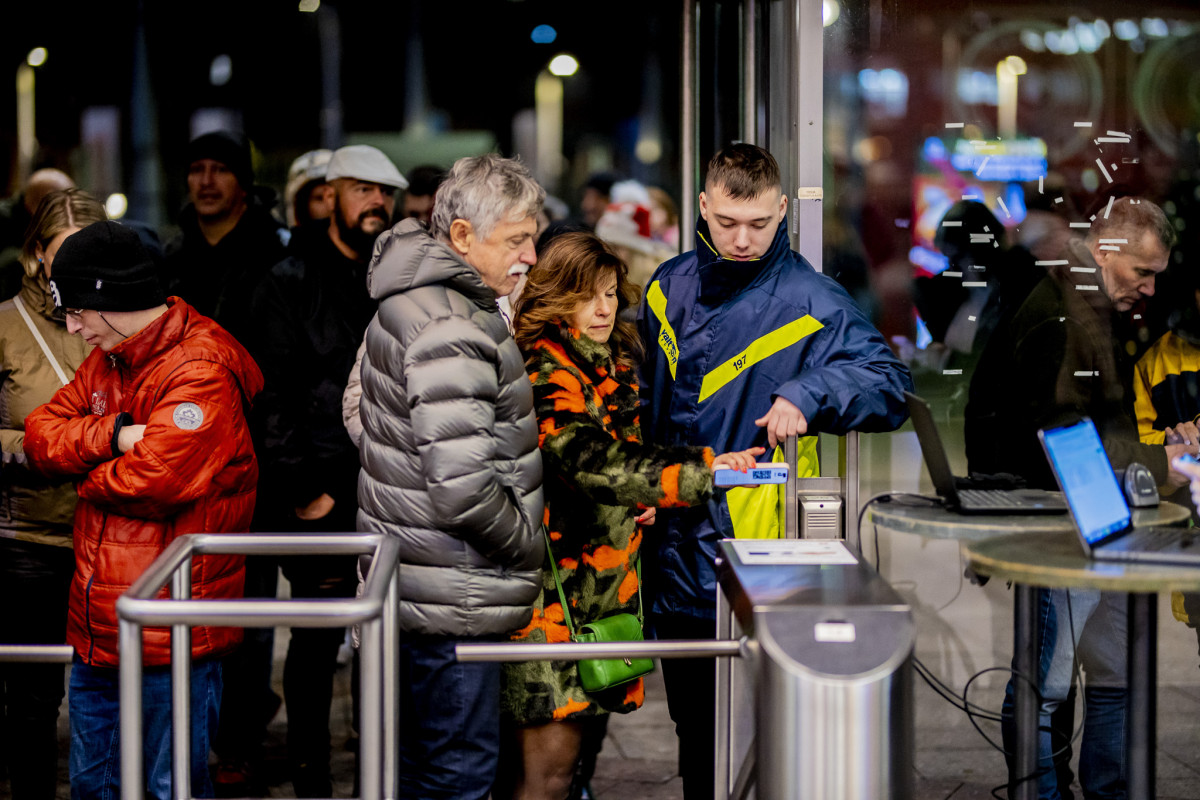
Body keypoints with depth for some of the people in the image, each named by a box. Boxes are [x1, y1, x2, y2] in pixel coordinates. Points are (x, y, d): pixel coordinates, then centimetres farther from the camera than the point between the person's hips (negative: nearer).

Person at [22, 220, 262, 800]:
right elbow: (41, 434, 4)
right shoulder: (106, 361, 13)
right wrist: (111, 435, -16)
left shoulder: (202, 372, -17)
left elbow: (155, 480, -26)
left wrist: (86, 475, -6)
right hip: (97, 633, 9)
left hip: (171, 641, -8)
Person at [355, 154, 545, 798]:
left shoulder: (406, 304, 11)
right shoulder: (452, 330, -22)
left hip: (410, 588, 10)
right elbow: (463, 484, -28)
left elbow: (359, 417, 24)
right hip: (453, 600, -10)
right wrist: (527, 542, -11)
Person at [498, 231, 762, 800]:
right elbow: (589, 458, -28)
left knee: (571, 739, 10)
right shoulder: (544, 369, -13)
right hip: (551, 582, -8)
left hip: (602, 581, 8)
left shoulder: (615, 363, 15)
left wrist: (644, 500, 8)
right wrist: (700, 472, -34)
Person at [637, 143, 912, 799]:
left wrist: (809, 394, -30)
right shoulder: (671, 287, 7)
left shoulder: (810, 303, -9)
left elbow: (890, 388, -15)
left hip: (752, 551, -5)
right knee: (691, 717, 17)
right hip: (674, 547, 5)